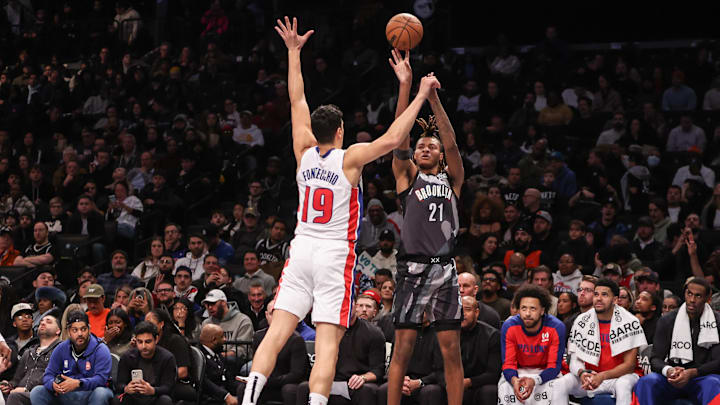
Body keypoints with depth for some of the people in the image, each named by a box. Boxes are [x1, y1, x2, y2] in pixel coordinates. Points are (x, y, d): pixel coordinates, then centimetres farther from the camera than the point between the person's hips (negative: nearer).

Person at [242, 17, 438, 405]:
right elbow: (391, 139, -15)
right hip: (336, 257, -4)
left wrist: (293, 51, 22)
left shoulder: (305, 152, 6)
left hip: (301, 252, 4)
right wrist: (420, 95, -8)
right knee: (327, 346, -8)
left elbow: (297, 101, 15)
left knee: (276, 334, -1)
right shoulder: (349, 158, -6)